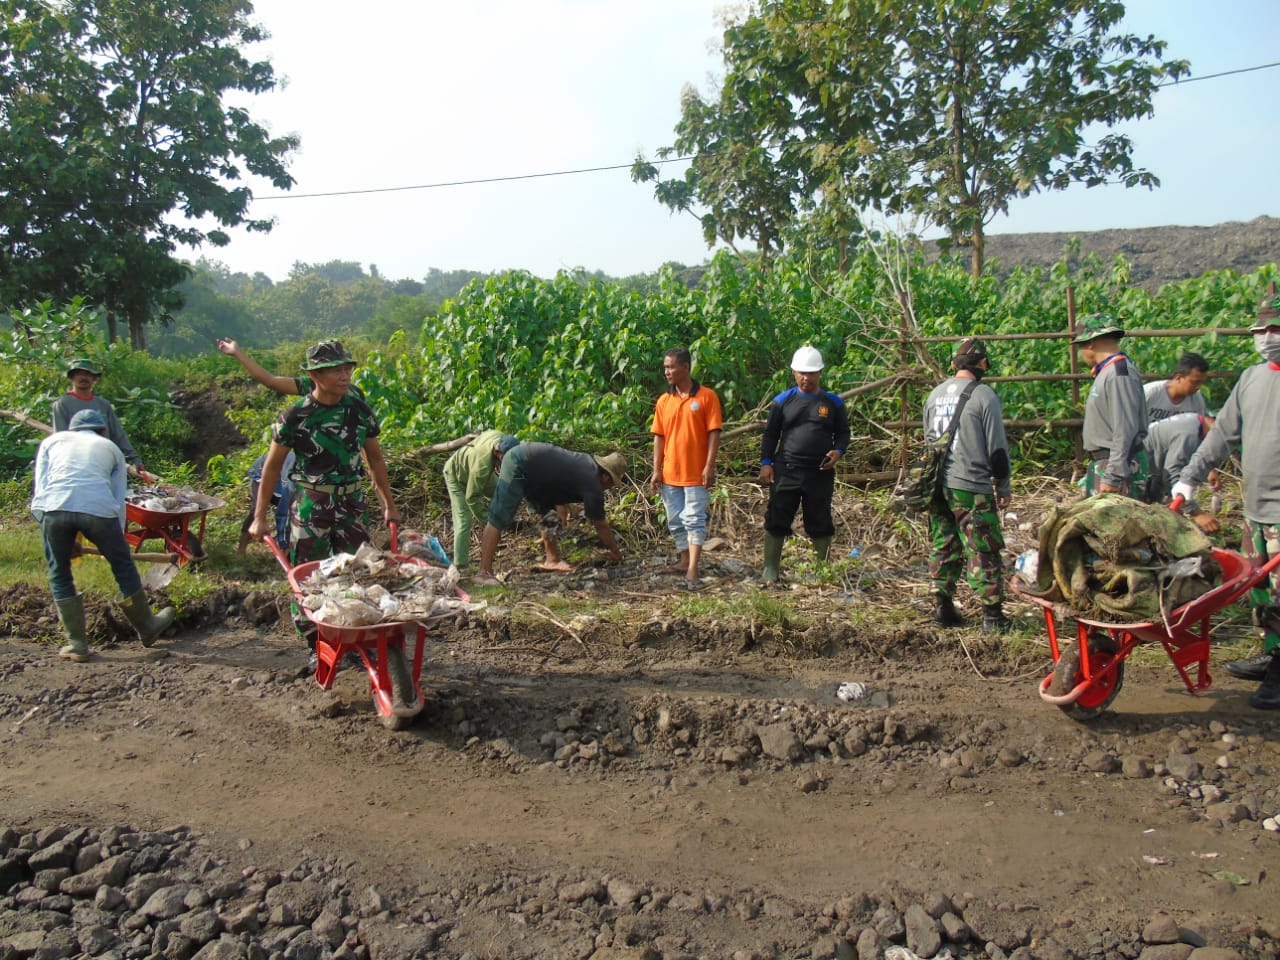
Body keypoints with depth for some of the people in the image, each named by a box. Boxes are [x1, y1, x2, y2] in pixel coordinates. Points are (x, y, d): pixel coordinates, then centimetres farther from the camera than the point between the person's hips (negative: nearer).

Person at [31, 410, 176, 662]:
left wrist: (67, 540, 21)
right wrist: (117, 540, 27)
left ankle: (76, 644, 19)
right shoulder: (111, 448, 29)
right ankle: (147, 627, 35)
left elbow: (40, 488, 19)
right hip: (98, 508, 0)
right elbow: (119, 500, 22)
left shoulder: (52, 440, 30)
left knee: (59, 574, 18)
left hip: (53, 506, 1)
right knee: (123, 565, 18)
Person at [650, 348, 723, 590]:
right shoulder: (664, 401, 7)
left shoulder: (707, 396, -6)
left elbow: (714, 433, -7)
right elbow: (658, 437, 8)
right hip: (670, 473, 5)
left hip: (696, 473, -5)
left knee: (694, 520, -6)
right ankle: (684, 561, 28)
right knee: (676, 521, 13)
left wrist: (710, 466, -13)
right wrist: (656, 470, 4)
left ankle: (692, 571, -8)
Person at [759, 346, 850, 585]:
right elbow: (770, 433, 7)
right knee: (776, 520, 1)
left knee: (820, 524, 10)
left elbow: (843, 432, 11)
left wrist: (838, 451, -9)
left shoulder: (833, 403, 5)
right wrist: (766, 462, -2)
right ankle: (770, 571, 9)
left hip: (821, 473, 1)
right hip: (785, 471, 0)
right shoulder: (783, 401, 4)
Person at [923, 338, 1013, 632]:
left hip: (938, 486, 6)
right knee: (984, 552, 0)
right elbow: (997, 447, -7)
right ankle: (993, 615, 3)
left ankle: (942, 608, 16)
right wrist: (1004, 488, 3)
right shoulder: (984, 395, -9)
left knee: (943, 548, 13)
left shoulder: (935, 394, 10)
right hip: (972, 487, -6)